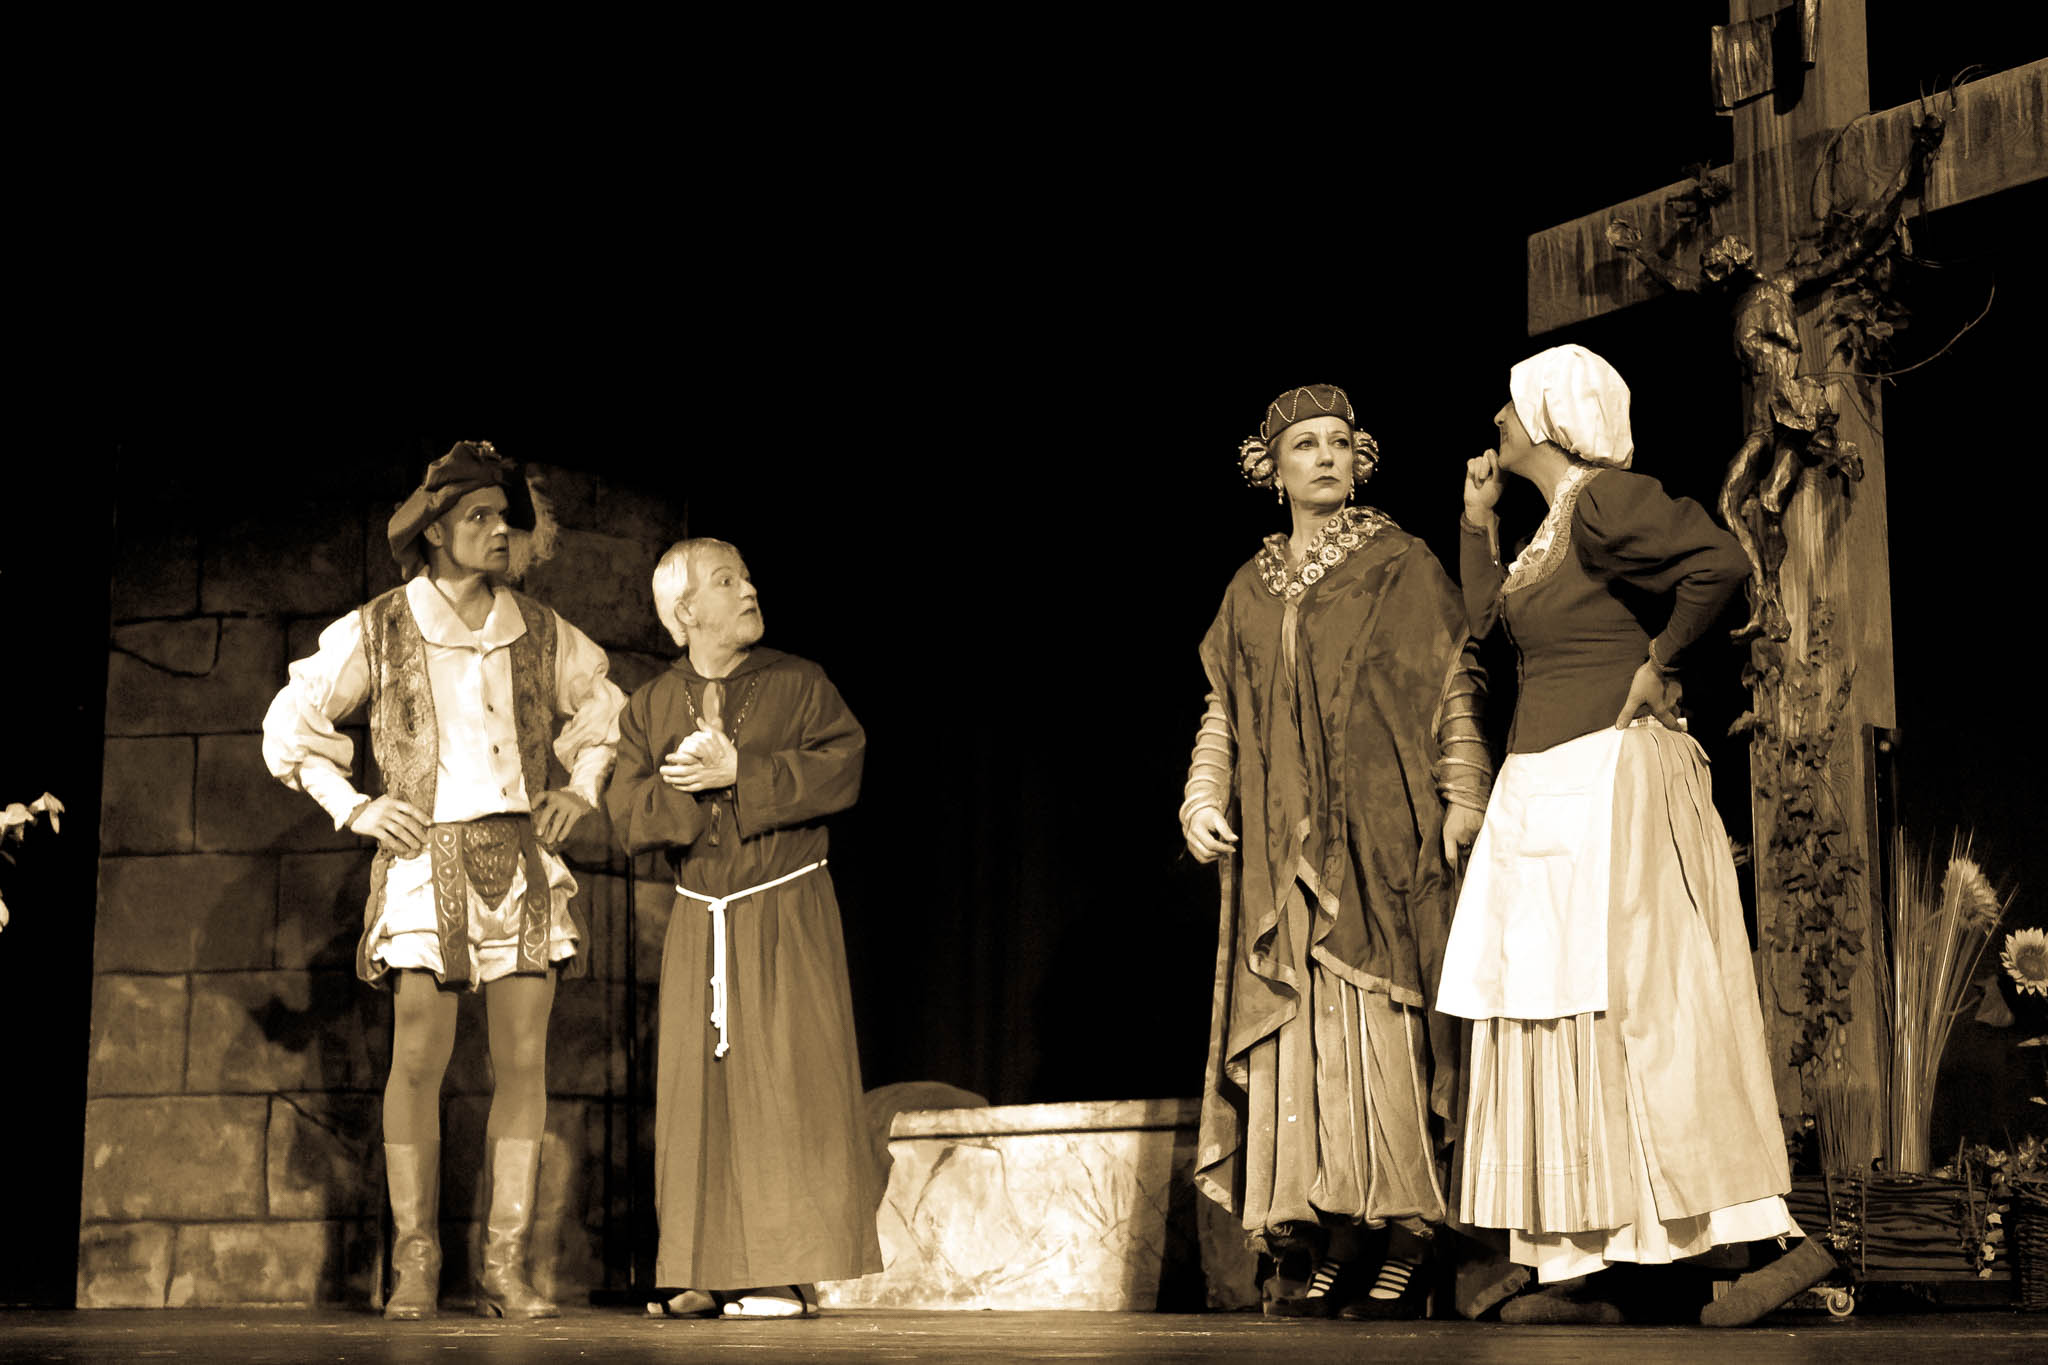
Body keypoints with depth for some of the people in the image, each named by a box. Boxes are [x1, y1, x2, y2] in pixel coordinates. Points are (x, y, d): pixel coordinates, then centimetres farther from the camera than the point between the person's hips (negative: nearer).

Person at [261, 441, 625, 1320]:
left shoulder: (539, 633, 9)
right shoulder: (375, 633, 1)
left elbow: (602, 709, 25)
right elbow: (290, 726, 8)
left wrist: (581, 790, 11)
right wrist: (352, 808, -1)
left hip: (522, 854, 3)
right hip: (426, 860, -3)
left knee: (524, 1059, -1)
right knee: (420, 1059, -7)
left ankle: (506, 1267, 3)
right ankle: (415, 1265, 1)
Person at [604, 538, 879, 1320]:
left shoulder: (800, 684, 1)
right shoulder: (650, 708, 8)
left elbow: (841, 769, -14)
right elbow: (628, 817, -1)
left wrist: (739, 773, -17)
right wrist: (692, 784, -17)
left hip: (788, 912, -3)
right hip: (700, 923, 3)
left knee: (788, 1085, -6)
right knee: (701, 1091, 2)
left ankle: (791, 1272, -2)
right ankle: (713, 1272, 9)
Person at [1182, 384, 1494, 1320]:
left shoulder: (1402, 568, 5)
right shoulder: (1251, 592, 16)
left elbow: (1456, 696, 0)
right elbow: (1223, 715, 18)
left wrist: (1463, 810, -9)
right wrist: (1202, 799, 2)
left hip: (1380, 841, -4)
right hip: (1282, 854, 4)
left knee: (1382, 1031, -11)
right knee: (1300, 1039, -3)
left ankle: (1407, 1246, -8)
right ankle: (1333, 1247, -2)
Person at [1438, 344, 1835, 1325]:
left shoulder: (1604, 499, -11)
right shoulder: (1550, 524, 18)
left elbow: (1719, 562, -25)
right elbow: (1485, 621, 21)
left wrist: (1657, 664, -15)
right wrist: (1477, 513, 20)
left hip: (1607, 787, -10)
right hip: (1545, 794, 10)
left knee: (1638, 1008, -11)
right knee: (1559, 1023, 7)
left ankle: (1779, 1241, -8)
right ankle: (1579, 1276, 9)